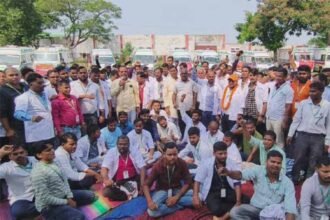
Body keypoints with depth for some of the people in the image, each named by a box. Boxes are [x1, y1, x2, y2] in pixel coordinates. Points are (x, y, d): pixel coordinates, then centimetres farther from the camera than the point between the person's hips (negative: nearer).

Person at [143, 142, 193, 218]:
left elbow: (188, 182, -9)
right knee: (152, 211, -30)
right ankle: (179, 205, -14)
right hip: (162, 190, -1)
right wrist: (150, 201, -32)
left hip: (178, 190, 1)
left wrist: (176, 197, -22)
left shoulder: (182, 163, -16)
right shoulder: (158, 166, -20)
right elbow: (146, 185, -15)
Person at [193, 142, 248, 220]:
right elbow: (198, 181, -3)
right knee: (216, 209, -34)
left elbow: (237, 183, -8)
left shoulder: (232, 164, -5)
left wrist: (238, 202, -18)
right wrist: (195, 196, -17)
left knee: (246, 201, -24)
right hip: (212, 193, -2)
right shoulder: (206, 164, -6)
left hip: (229, 191, 2)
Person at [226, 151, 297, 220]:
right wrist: (228, 172, -49)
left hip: (275, 212, -1)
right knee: (235, 212, -24)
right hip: (256, 208, 1)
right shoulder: (258, 171, -9)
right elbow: (241, 175, -27)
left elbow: (290, 207, -16)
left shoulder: (287, 183, -9)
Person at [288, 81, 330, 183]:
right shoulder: (303, 103, 1)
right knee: (298, 159, 6)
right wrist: (290, 134, 3)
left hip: (318, 138, -1)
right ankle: (294, 179, 22)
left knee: (314, 163, 6)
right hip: (302, 135, 1)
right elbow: (296, 119, 6)